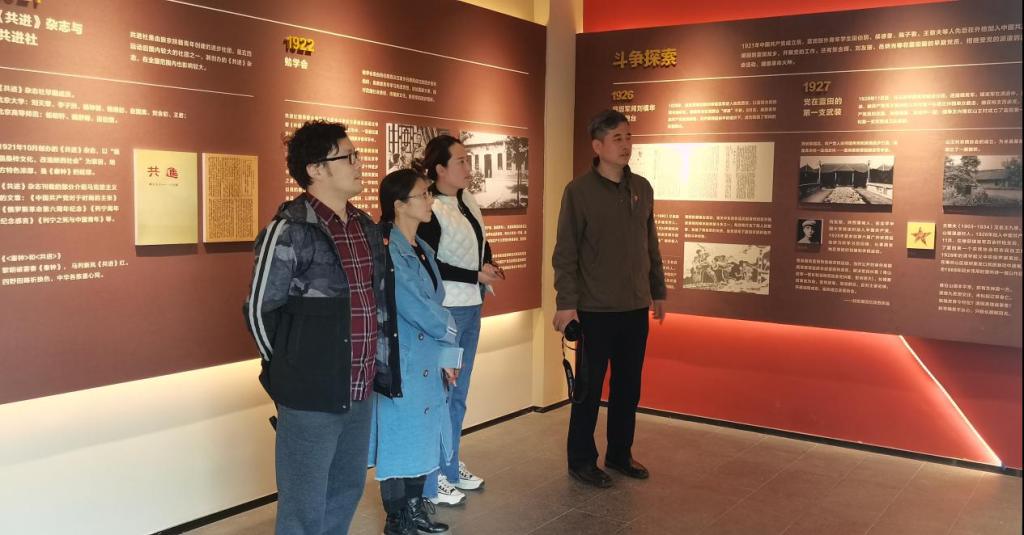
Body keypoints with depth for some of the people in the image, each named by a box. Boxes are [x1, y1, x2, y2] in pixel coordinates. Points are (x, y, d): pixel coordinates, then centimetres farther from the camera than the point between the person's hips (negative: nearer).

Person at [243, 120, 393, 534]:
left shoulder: (367, 227, 8)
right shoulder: (290, 231, -14)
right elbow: (260, 310, -9)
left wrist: (378, 359, 13)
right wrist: (292, 370, 1)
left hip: (359, 391, 7)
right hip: (311, 395, -7)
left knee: (347, 492, 20)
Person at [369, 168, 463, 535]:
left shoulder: (422, 249, 9)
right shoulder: (387, 251, -18)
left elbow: (436, 303, 9)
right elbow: (416, 308, -21)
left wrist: (447, 355, 4)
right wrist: (448, 329, -4)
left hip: (427, 363, 8)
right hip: (399, 365, -8)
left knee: (421, 437, 17)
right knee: (399, 440, 5)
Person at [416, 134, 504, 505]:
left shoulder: (468, 201, 8)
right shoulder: (430, 210, -16)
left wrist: (489, 265, 3)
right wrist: (476, 276, -15)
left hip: (471, 308, 8)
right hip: (444, 311, -8)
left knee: (458, 393, 16)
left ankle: (451, 468, 30)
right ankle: (431, 481, 14)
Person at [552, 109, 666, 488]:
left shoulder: (642, 188, 8)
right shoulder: (579, 191, -9)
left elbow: (651, 246, 15)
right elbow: (565, 253, -11)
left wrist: (658, 291, 15)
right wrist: (566, 303, -15)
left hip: (636, 308, 5)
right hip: (595, 309, -5)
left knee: (629, 387, 13)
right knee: (589, 388, 5)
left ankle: (620, 454, 29)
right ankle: (581, 460, 19)